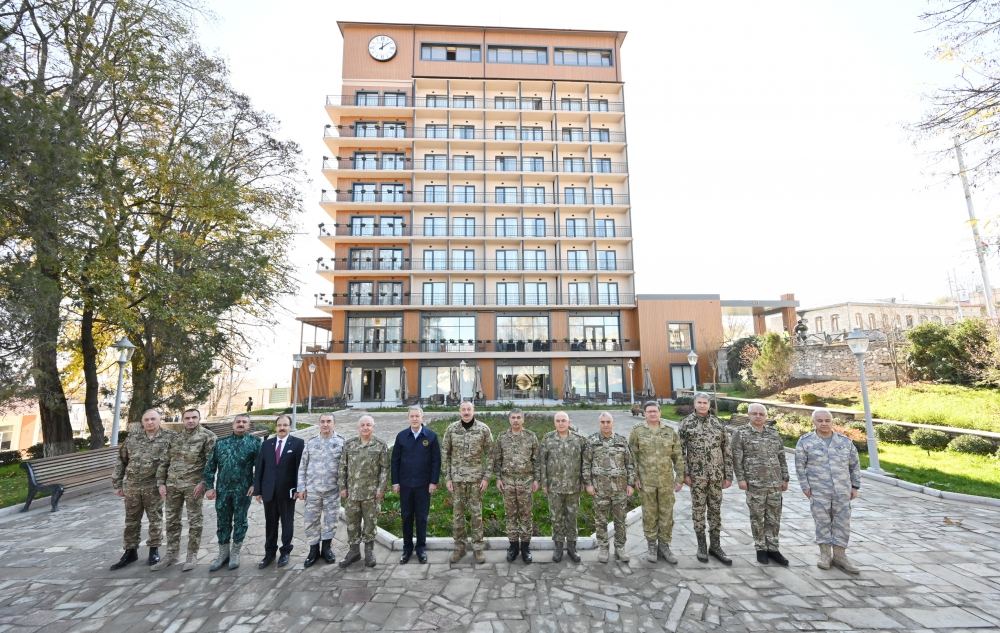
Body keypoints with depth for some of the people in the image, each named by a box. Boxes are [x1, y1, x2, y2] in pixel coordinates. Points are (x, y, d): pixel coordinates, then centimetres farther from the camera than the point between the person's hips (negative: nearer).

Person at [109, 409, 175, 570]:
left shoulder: (169, 437, -5)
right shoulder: (132, 438, 6)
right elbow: (121, 461, 12)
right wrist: (117, 483, 7)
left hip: (154, 487, -3)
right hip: (131, 486, 3)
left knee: (155, 519, 7)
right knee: (131, 520, 14)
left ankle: (154, 550, 21)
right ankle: (130, 551, 28)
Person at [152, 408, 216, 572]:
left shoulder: (207, 436, -8)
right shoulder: (175, 437, 9)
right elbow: (165, 461, 13)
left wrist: (204, 482, -16)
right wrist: (161, 483, 6)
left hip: (193, 485, -5)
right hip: (172, 484, 5)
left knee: (194, 521, 5)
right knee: (172, 521, 14)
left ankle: (191, 556, 17)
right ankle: (172, 554, 29)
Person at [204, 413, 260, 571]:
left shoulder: (254, 442, -3)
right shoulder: (221, 443, 7)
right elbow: (210, 466, 8)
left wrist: (255, 484, -12)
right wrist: (209, 486, 1)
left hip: (243, 490, -3)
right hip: (222, 489, 3)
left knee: (240, 521, 8)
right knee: (222, 522, 13)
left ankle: (235, 553, 26)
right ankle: (223, 553, 31)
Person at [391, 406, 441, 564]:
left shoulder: (431, 436, -5)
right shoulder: (401, 436, 0)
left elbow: (436, 460, -3)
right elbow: (395, 460, 3)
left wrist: (434, 481, -7)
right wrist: (395, 482, 0)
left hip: (423, 484, -1)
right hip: (405, 484, 2)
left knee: (421, 517, 9)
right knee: (406, 516, 11)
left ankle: (421, 548, 25)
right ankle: (407, 548, 27)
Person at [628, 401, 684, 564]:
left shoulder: (670, 431, 2)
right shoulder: (637, 431, -4)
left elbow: (678, 457, 5)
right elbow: (632, 456, -2)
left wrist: (680, 478, 1)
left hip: (666, 481, 2)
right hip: (646, 481, -2)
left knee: (666, 514, 9)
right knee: (649, 514, 8)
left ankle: (664, 546, 24)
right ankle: (651, 546, 23)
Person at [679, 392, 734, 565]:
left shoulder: (718, 424, 4)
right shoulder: (686, 423, -4)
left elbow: (727, 451, 6)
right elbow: (680, 451, -4)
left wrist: (728, 475, 3)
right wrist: (684, 474, -8)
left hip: (717, 475, 3)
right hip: (697, 475, -2)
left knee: (715, 510, 11)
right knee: (698, 510, 6)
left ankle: (715, 546, 24)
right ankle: (701, 546, 21)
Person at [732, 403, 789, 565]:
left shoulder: (774, 433, 9)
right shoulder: (740, 433, -5)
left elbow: (781, 457, 13)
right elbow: (737, 458, -7)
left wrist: (785, 478, 10)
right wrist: (740, 479, -11)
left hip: (775, 483, 4)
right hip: (754, 483, -4)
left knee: (774, 517, 10)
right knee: (757, 517, 6)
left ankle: (772, 549, 24)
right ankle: (760, 549, 19)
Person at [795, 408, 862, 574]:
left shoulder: (845, 441, 3)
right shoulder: (805, 441, -7)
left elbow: (855, 465, 10)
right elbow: (800, 466, -4)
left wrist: (855, 487, 7)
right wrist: (805, 487, -7)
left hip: (842, 491, 3)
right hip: (818, 491, -2)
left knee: (842, 523, 7)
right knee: (823, 522, 4)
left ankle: (839, 556, 18)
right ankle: (825, 555, 16)